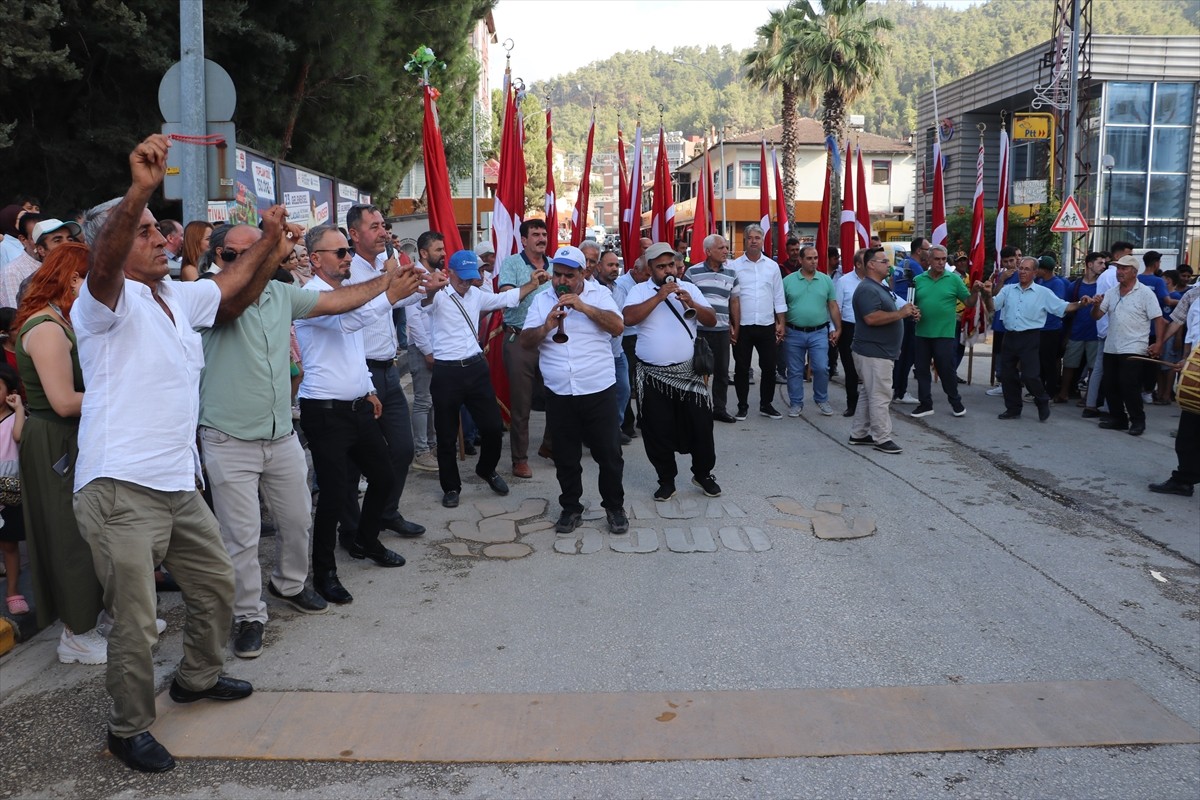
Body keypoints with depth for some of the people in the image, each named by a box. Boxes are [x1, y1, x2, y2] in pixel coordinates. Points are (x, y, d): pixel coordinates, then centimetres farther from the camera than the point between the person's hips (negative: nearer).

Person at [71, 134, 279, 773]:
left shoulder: (177, 297, 13)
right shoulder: (108, 301, -11)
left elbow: (233, 289, 27)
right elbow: (102, 263, -34)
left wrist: (270, 245, 11)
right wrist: (138, 190, -47)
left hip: (178, 486, 9)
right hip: (121, 491, -8)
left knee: (216, 583, 22)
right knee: (137, 623, -2)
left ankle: (197, 677, 44)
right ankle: (129, 730, 19)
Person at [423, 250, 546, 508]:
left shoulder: (476, 294, 10)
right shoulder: (438, 296, -11)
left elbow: (506, 299, 23)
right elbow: (425, 301, -36)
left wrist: (532, 284, 11)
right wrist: (430, 289, -60)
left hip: (476, 368, 5)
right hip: (447, 372, -5)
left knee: (493, 427, 8)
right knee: (447, 435, 6)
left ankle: (486, 470, 35)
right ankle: (451, 487, 23)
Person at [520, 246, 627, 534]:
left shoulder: (599, 294, 1)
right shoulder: (541, 300, 6)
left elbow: (618, 327, -12)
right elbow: (525, 341, 1)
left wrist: (585, 307, -21)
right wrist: (546, 327, -19)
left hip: (598, 391, -2)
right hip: (558, 394, 2)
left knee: (609, 453, 5)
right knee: (566, 458, 11)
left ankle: (615, 507, 22)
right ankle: (571, 507, 27)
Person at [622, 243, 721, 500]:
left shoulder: (689, 289, 6)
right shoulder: (639, 291, -1)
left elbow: (712, 320, 1)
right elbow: (628, 318, -19)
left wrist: (692, 304, -16)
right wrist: (659, 296, -21)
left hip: (689, 372, 2)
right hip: (653, 377, -1)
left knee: (701, 426, 6)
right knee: (658, 431, 6)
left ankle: (703, 473, 26)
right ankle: (666, 481, 21)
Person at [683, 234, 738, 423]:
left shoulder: (731, 274, 8)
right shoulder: (692, 273, -4)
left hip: (722, 330, 4)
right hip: (698, 330, -4)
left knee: (722, 371, 10)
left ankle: (720, 408, 21)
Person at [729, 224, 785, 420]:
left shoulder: (772, 266, 5)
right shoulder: (734, 266, -2)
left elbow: (778, 298, 8)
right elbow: (729, 298, -2)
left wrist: (781, 323, 3)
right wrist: (730, 325, -7)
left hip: (767, 326, 2)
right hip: (742, 326, -2)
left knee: (769, 367, 6)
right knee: (741, 368, 5)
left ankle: (766, 405, 20)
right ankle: (742, 406, 16)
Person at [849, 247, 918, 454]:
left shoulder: (880, 287, 18)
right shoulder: (867, 289, -17)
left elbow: (886, 315, 28)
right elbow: (871, 318, -28)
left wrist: (908, 313, 11)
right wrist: (900, 314, -23)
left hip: (880, 352, 11)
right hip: (873, 353, -11)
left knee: (870, 394, 15)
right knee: (881, 396, -7)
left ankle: (858, 434, 22)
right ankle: (882, 439, -1)